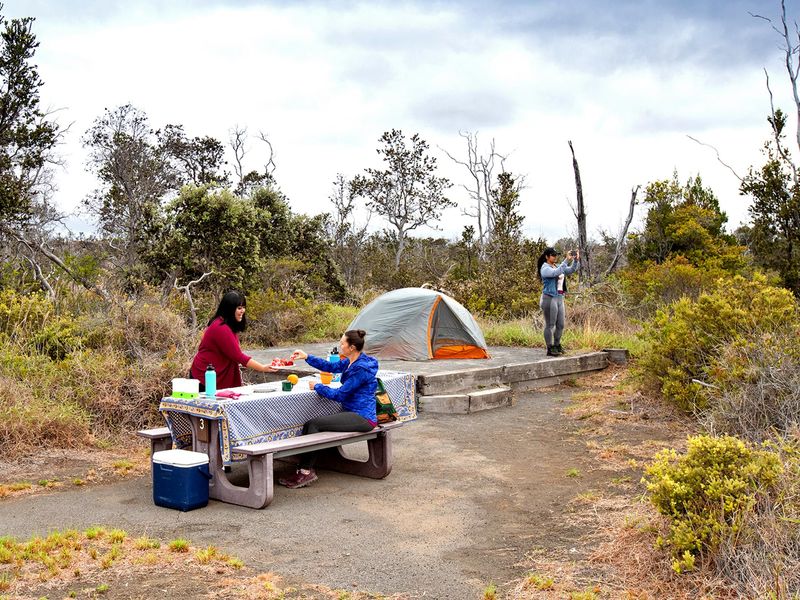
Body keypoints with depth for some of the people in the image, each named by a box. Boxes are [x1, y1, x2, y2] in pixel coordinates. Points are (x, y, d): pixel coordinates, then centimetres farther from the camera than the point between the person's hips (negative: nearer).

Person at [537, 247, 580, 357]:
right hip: (549, 299, -8)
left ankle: (557, 346, 25)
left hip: (559, 298, 8)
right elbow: (556, 273, -28)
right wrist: (566, 260, -29)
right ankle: (550, 349, 2)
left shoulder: (557, 266, 16)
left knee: (560, 325, 12)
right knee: (550, 325, -3)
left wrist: (576, 260, -5)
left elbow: (571, 270, 11)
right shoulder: (545, 268, -9)